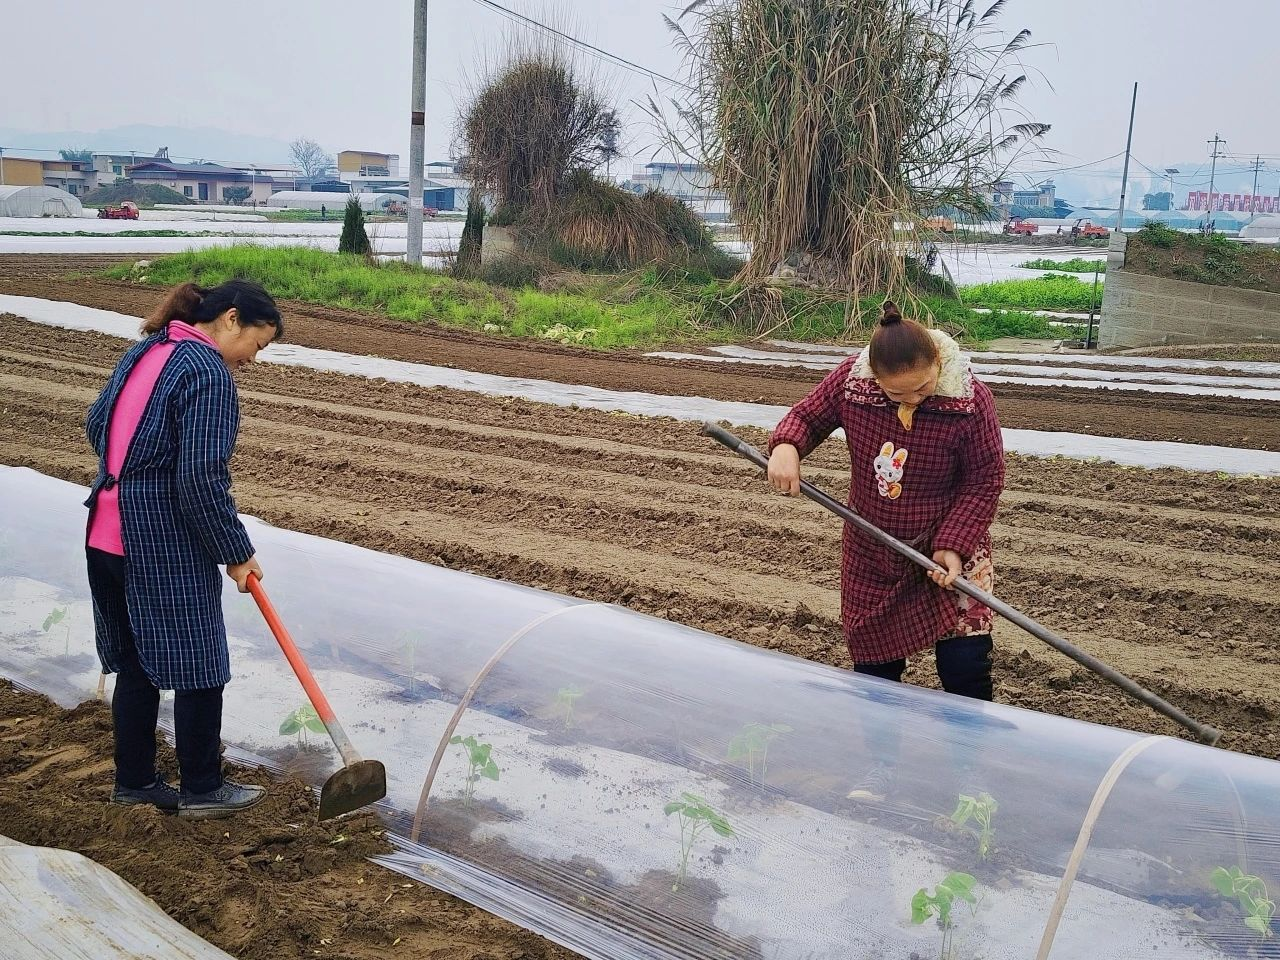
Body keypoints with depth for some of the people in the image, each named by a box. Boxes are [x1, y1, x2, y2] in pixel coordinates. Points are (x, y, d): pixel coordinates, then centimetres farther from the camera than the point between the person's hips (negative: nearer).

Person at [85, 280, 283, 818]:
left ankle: (133, 781, 29)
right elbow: (201, 478, -21)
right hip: (167, 546, -9)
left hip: (106, 536, 9)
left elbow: (96, 427, 20)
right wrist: (237, 553, -11)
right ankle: (202, 789, 18)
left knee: (134, 663, 18)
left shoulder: (144, 352, 10)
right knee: (199, 666, 6)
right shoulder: (209, 374, -17)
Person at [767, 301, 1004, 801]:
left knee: (965, 663, -7)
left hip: (951, 547, -3)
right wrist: (786, 446, -21)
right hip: (872, 553, 3)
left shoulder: (970, 399, -21)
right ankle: (882, 762, 33)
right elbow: (808, 414, 1)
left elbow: (985, 480, -13)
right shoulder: (850, 380, -15)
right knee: (874, 663, 12)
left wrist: (954, 544, -21)